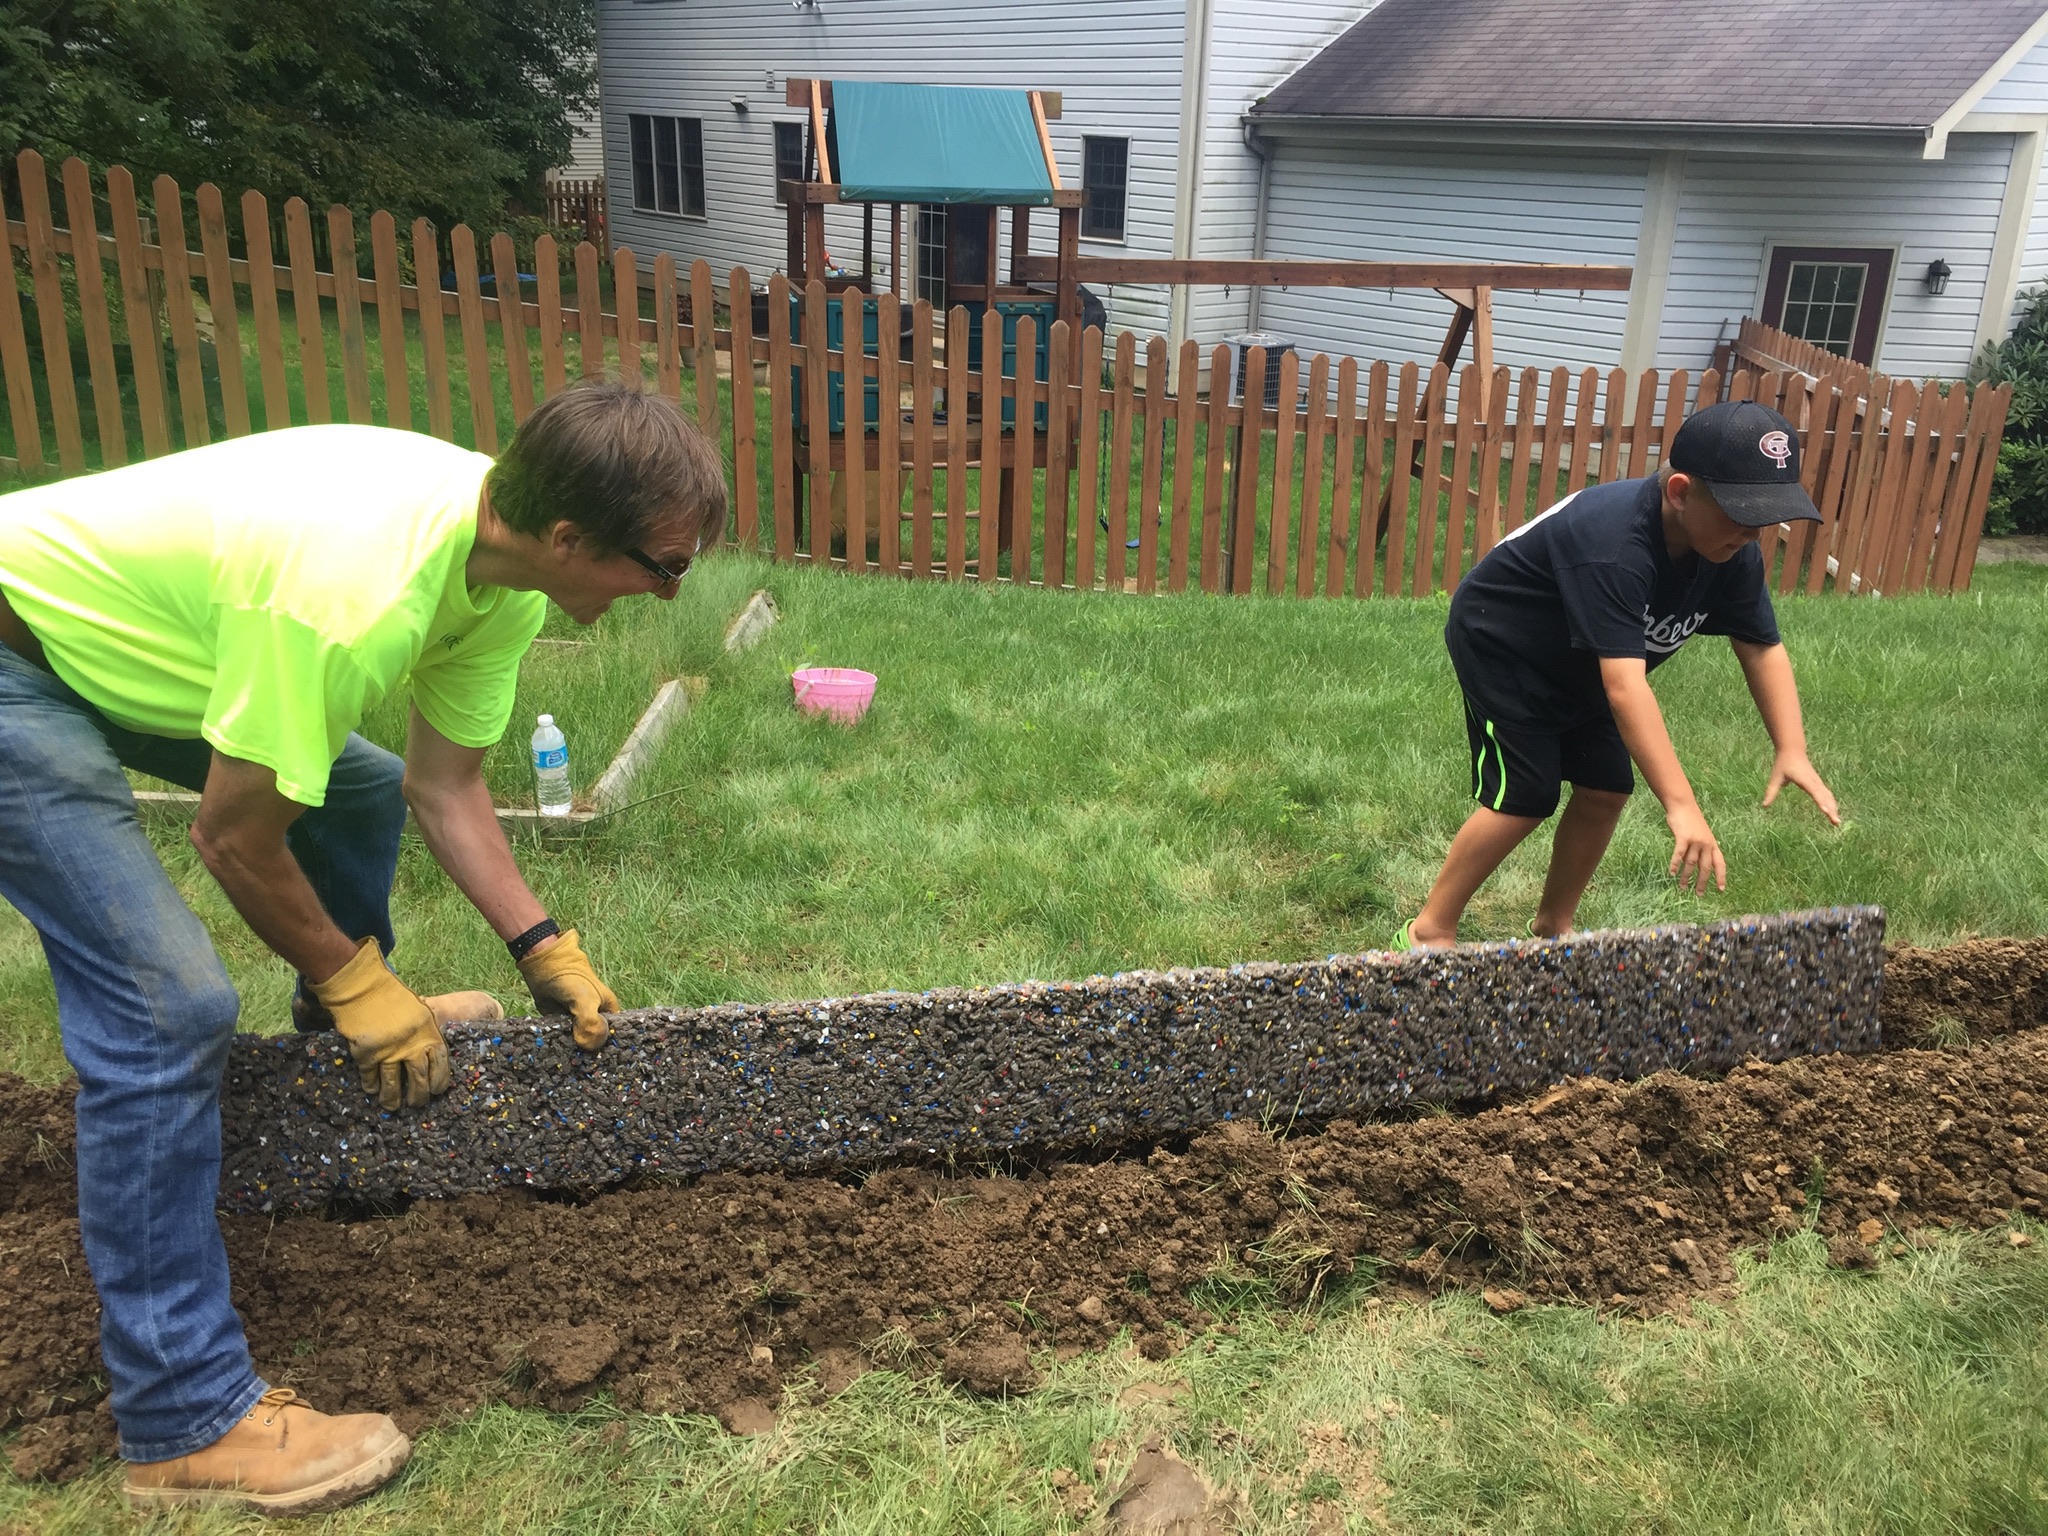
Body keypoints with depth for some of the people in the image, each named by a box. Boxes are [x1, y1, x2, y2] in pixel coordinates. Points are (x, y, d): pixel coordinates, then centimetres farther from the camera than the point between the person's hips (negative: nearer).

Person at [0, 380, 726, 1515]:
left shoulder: (500, 551, -11)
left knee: (362, 789, 17)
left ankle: (353, 1027, 45)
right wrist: (353, 981, -11)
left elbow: (446, 788, 1)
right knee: (168, 1009, -16)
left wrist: (544, 950, -3)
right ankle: (184, 1423, -4)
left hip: (123, 625, 9)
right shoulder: (350, 590, -38)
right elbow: (233, 837, -25)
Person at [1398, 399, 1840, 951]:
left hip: (1577, 666, 8)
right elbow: (1625, 685, -46)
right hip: (1500, 644, -8)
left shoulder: (1732, 552, -15)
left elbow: (1762, 649, -8)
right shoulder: (1612, 544, -40)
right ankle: (1428, 931, 1)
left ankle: (1552, 925, 22)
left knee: (1606, 791, 3)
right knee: (1524, 799, -12)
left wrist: (1792, 750, -23)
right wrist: (1681, 806, -50)